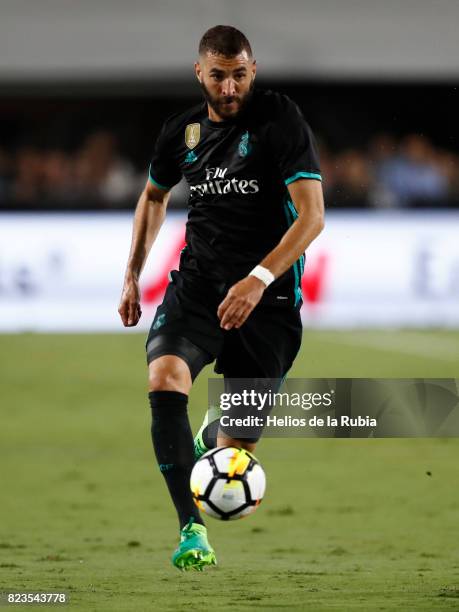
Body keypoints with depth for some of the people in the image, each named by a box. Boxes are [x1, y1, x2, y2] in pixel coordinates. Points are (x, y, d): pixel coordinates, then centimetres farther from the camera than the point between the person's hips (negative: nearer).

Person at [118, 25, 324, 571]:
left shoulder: (281, 120, -10)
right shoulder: (182, 131, 6)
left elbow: (312, 214, -18)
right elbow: (154, 195, 27)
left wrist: (259, 278, -29)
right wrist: (132, 275, 20)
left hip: (269, 295, -3)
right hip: (197, 282, 3)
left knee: (237, 447, 2)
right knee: (164, 381, -29)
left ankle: (209, 446, 44)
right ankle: (192, 529, -27)